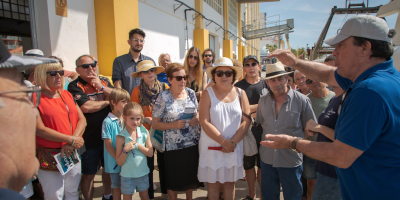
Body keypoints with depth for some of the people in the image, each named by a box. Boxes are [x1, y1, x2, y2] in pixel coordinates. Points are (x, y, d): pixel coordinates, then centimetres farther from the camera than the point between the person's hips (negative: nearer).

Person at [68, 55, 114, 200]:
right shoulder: (75, 86, -10)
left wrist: (102, 87, -19)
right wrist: (108, 101, -10)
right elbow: (86, 107, -24)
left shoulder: (104, 81, 6)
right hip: (89, 138, -5)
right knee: (89, 175, 9)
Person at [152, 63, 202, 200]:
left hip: (193, 143, 4)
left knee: (191, 176, 20)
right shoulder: (163, 97, -12)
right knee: (174, 180, 11)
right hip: (173, 146, -4)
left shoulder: (190, 93, 0)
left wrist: (197, 118, -8)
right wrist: (174, 125, -21)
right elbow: (155, 124, -8)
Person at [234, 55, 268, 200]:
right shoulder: (238, 86, 1)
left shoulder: (266, 84, 4)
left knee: (263, 165, 7)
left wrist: (254, 113, -12)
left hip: (263, 132, 0)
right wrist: (259, 106, -9)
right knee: (249, 165, 12)